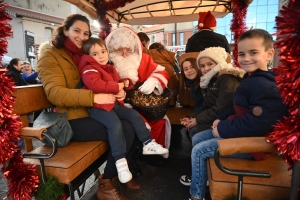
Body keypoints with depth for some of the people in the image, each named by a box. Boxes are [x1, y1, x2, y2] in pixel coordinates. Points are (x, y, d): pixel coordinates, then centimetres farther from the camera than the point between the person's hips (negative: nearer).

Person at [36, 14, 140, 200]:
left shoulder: (85, 55, 16)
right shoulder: (50, 55, -4)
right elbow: (55, 93, -19)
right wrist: (93, 97, -29)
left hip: (93, 112, 7)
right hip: (72, 120, -7)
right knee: (125, 130, -22)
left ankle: (120, 172, 11)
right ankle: (106, 184, -2)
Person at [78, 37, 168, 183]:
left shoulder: (110, 68, 17)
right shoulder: (89, 70, -11)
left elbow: (117, 82, 34)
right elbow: (95, 85, -32)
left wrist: (125, 83, 8)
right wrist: (118, 86, -23)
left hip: (115, 103, 9)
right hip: (98, 107, -9)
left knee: (135, 115, 1)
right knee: (115, 125, -31)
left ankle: (148, 144, 12)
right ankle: (120, 161, -22)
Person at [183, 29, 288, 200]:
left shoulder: (264, 87, -25)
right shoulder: (252, 79, 10)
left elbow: (257, 123, -31)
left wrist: (223, 129, -21)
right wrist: (222, 119, 2)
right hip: (241, 132, 11)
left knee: (199, 151, -9)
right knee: (197, 138, 13)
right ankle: (201, 177, 29)